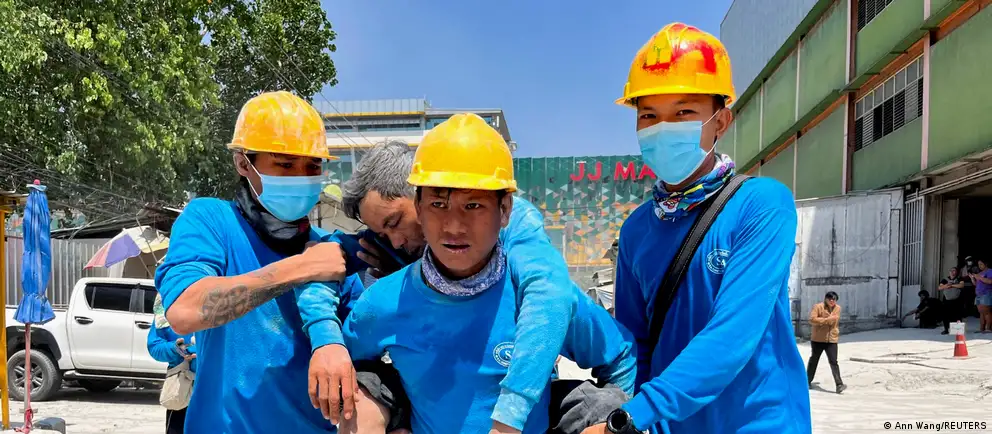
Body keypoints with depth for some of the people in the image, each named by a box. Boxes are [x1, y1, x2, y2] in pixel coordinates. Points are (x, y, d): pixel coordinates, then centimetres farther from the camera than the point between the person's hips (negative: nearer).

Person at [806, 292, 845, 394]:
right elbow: (812, 319, -21)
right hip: (818, 339, -2)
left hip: (832, 340, 2)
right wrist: (827, 319, -25)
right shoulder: (818, 307, -10)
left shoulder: (838, 308, 5)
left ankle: (839, 385, -16)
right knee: (814, 360, 13)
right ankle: (808, 381, 28)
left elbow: (836, 321, 15)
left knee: (833, 362, -10)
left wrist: (836, 333, 6)